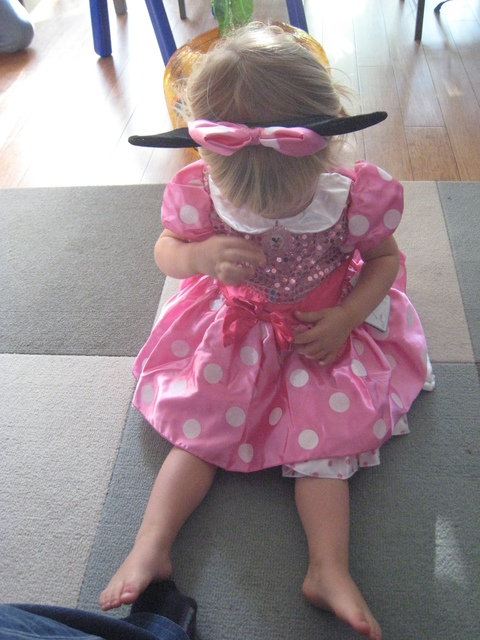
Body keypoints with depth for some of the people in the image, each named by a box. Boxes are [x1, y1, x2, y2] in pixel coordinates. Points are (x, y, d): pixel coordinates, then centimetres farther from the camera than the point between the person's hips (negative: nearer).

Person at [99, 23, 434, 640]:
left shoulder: (353, 194, -22)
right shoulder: (200, 191, -22)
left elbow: (386, 257, -4)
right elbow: (165, 249, -5)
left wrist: (343, 320, -18)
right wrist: (205, 255, -29)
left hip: (326, 330, 0)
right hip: (234, 329, 1)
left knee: (323, 436, -6)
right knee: (200, 428, -3)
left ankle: (329, 571, 0)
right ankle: (150, 547, 2)